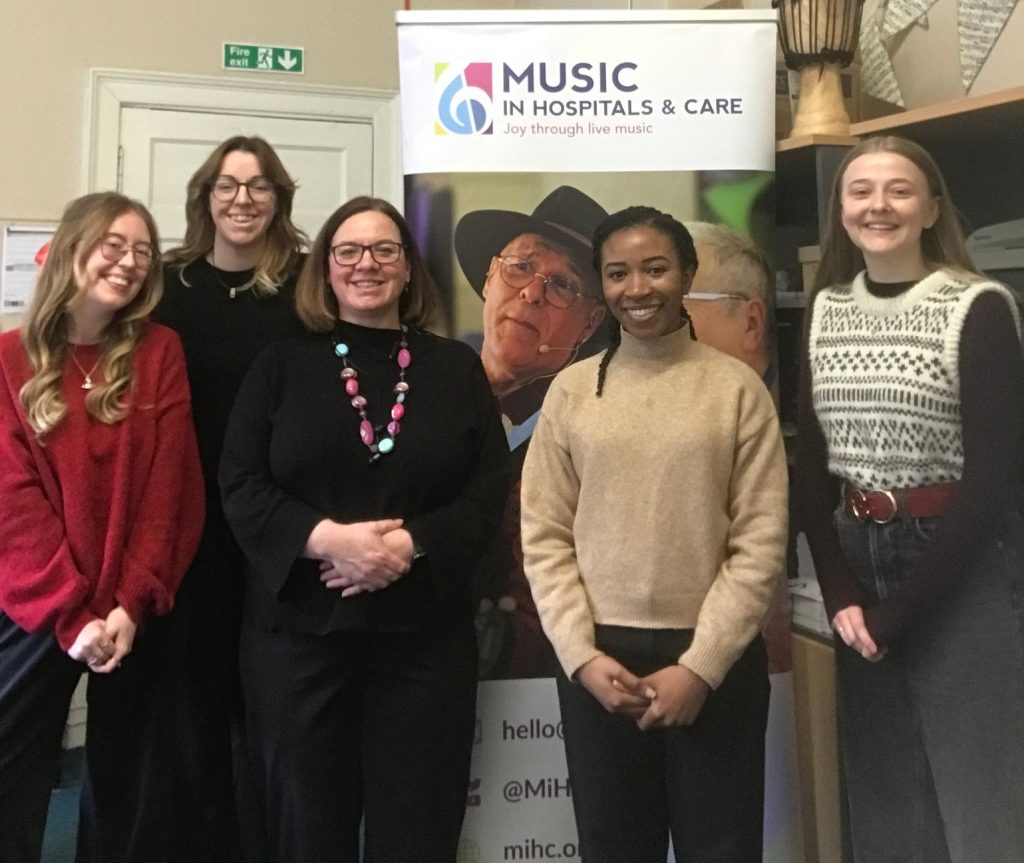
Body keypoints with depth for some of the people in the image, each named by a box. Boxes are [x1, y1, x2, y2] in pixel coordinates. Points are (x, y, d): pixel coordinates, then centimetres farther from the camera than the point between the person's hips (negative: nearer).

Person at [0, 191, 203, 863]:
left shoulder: (159, 353, 0)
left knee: (121, 781, 15)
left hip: (133, 613, 1)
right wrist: (70, 613, -15)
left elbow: (171, 486, -5)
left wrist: (133, 602, -13)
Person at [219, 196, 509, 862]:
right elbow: (242, 486, -2)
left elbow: (488, 491, 0)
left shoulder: (456, 367, 7)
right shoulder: (281, 366, 6)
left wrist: (408, 544, -16)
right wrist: (329, 538, -18)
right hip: (299, 631, 0)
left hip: (425, 635, 0)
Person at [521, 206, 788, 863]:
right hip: (599, 659, 2)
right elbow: (545, 536, 1)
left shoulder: (738, 387, -1)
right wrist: (582, 656, -8)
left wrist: (700, 665, -10)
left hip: (717, 661, -1)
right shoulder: (572, 390, 3)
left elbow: (761, 542, -5)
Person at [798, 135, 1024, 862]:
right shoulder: (826, 309, 5)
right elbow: (813, 466, 6)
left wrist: (898, 609, -11)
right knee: (882, 792, 15)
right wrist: (840, 594, -5)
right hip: (858, 558, 5)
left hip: (963, 569, -4)